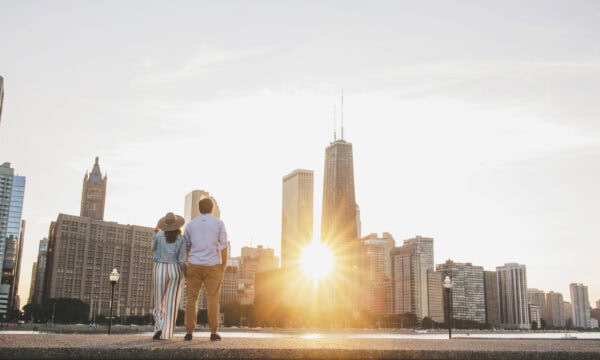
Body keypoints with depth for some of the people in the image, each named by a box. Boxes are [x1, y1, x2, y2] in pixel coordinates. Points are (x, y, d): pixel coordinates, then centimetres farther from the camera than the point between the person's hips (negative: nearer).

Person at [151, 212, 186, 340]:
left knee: (159, 301, 9)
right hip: (175, 270, 0)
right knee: (171, 303, 4)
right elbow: (181, 260, -8)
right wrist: (186, 273, 3)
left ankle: (159, 328, -10)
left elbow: (153, 248, 16)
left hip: (159, 269, 0)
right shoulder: (181, 239, -4)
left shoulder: (158, 235, -2)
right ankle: (165, 333, -1)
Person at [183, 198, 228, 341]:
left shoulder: (191, 224, 8)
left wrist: (185, 266, 13)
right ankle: (213, 332, -1)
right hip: (212, 265, -1)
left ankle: (189, 332, 2)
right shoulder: (218, 223, 2)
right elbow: (223, 246, -1)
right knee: (213, 299, 1)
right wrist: (224, 265, 4)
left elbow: (185, 247, 9)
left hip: (194, 265, 2)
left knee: (191, 298, 4)